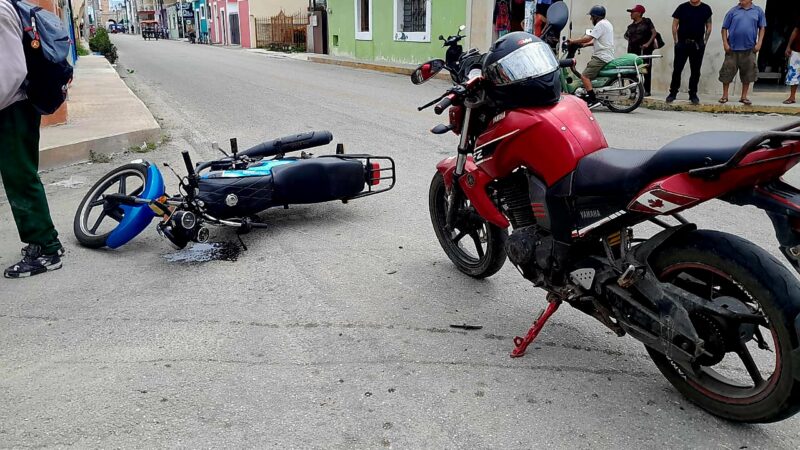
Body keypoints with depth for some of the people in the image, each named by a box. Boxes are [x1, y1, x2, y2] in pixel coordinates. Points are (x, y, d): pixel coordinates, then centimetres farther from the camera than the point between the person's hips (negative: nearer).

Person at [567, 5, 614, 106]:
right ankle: (589, 95, 23)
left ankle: (593, 99, -26)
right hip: (607, 56, 11)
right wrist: (585, 44, 18)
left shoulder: (600, 24, -11)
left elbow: (588, 38, -18)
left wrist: (573, 41, -10)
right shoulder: (607, 23, 22)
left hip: (601, 57, -11)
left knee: (584, 76, -19)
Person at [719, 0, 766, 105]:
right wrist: (725, 43, -5)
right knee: (727, 72, 0)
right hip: (732, 48, -1)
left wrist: (759, 43, -1)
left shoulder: (758, 11, 6)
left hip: (749, 49, 1)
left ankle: (744, 97, 14)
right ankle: (724, 96, 11)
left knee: (747, 73, 4)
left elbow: (762, 28, 8)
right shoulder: (733, 11, 3)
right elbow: (725, 28, 4)